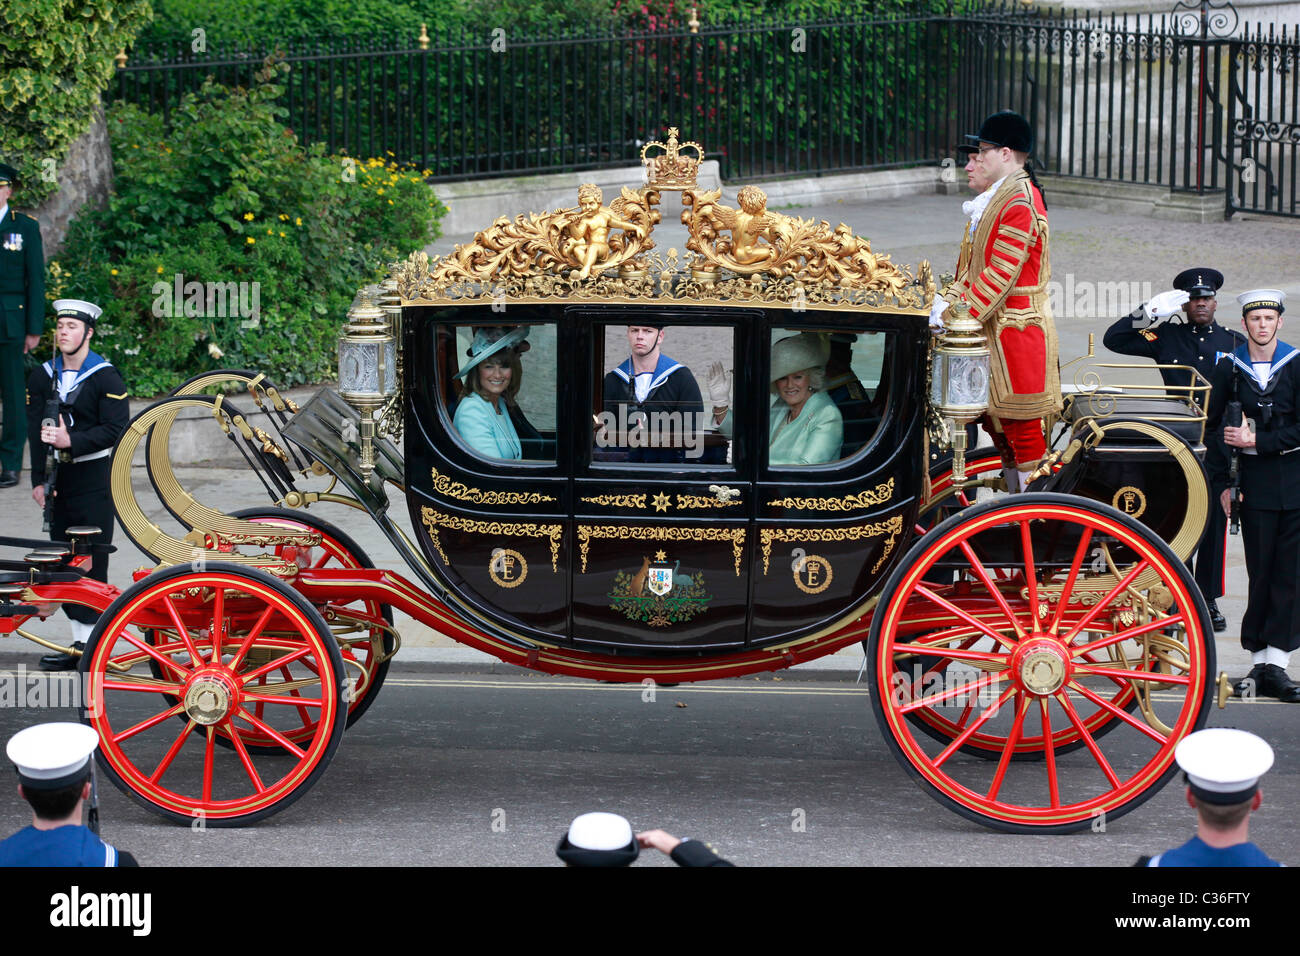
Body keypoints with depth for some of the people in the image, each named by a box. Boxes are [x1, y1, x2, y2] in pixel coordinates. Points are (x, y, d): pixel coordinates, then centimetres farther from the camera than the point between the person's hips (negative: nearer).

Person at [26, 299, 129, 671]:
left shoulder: (105, 377, -6)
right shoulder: (43, 376, 9)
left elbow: (117, 429, -13)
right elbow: (36, 429, 9)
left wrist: (72, 441, -22)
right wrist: (39, 479, 3)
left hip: (96, 477, -6)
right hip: (61, 477, 6)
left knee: (91, 560, -8)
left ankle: (91, 644, -5)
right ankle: (79, 642, 13)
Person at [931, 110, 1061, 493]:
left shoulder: (1020, 203, -18)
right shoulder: (991, 201, 15)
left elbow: (1001, 275, -22)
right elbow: (973, 266, 16)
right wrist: (949, 299, 2)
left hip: (1016, 330, -10)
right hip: (993, 330, 10)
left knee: (1022, 428, -4)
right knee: (996, 422, 17)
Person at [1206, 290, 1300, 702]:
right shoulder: (1229, 369, 5)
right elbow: (1214, 428, 10)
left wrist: (1258, 441, -11)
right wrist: (1222, 482, 6)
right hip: (1256, 484, 0)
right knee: (1261, 572, 0)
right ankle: (1260, 663, 5)